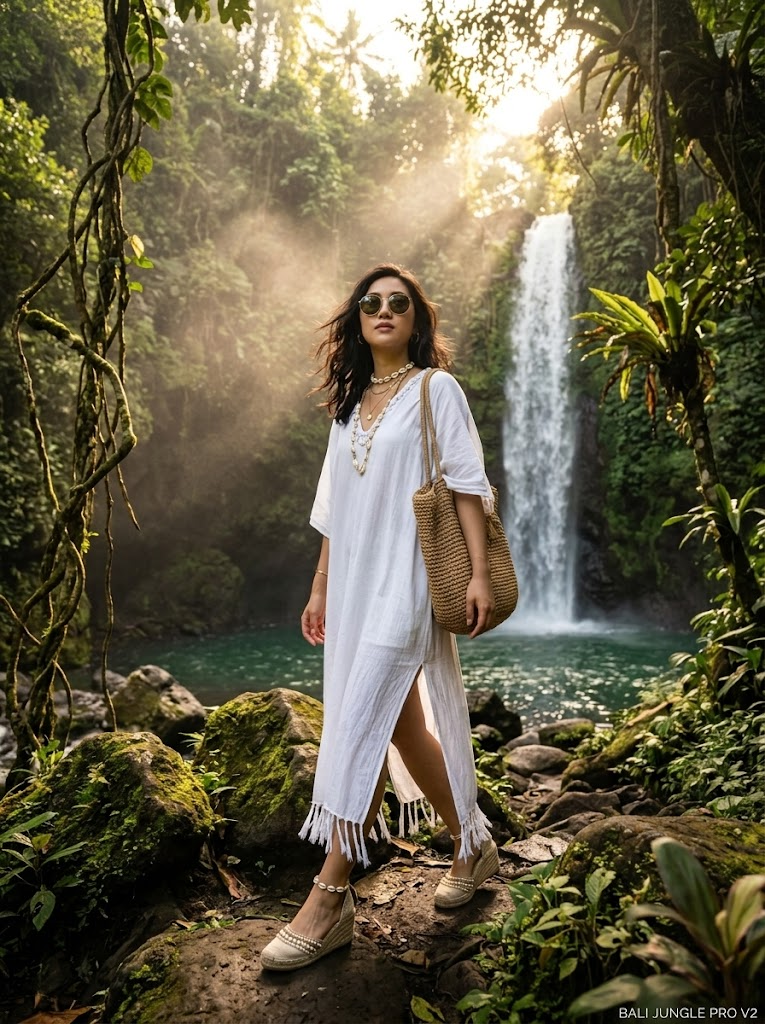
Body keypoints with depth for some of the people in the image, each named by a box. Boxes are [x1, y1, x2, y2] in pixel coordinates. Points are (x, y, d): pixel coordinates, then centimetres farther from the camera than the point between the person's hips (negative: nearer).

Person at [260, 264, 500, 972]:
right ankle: (473, 846, 28)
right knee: (401, 725, 9)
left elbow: (467, 483, -6)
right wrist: (320, 588, 16)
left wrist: (480, 573, -16)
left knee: (361, 722, -11)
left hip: (406, 577, -6)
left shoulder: (436, 390, 2)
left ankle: (330, 899, -1)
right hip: (354, 581, 7)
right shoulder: (350, 404, 18)